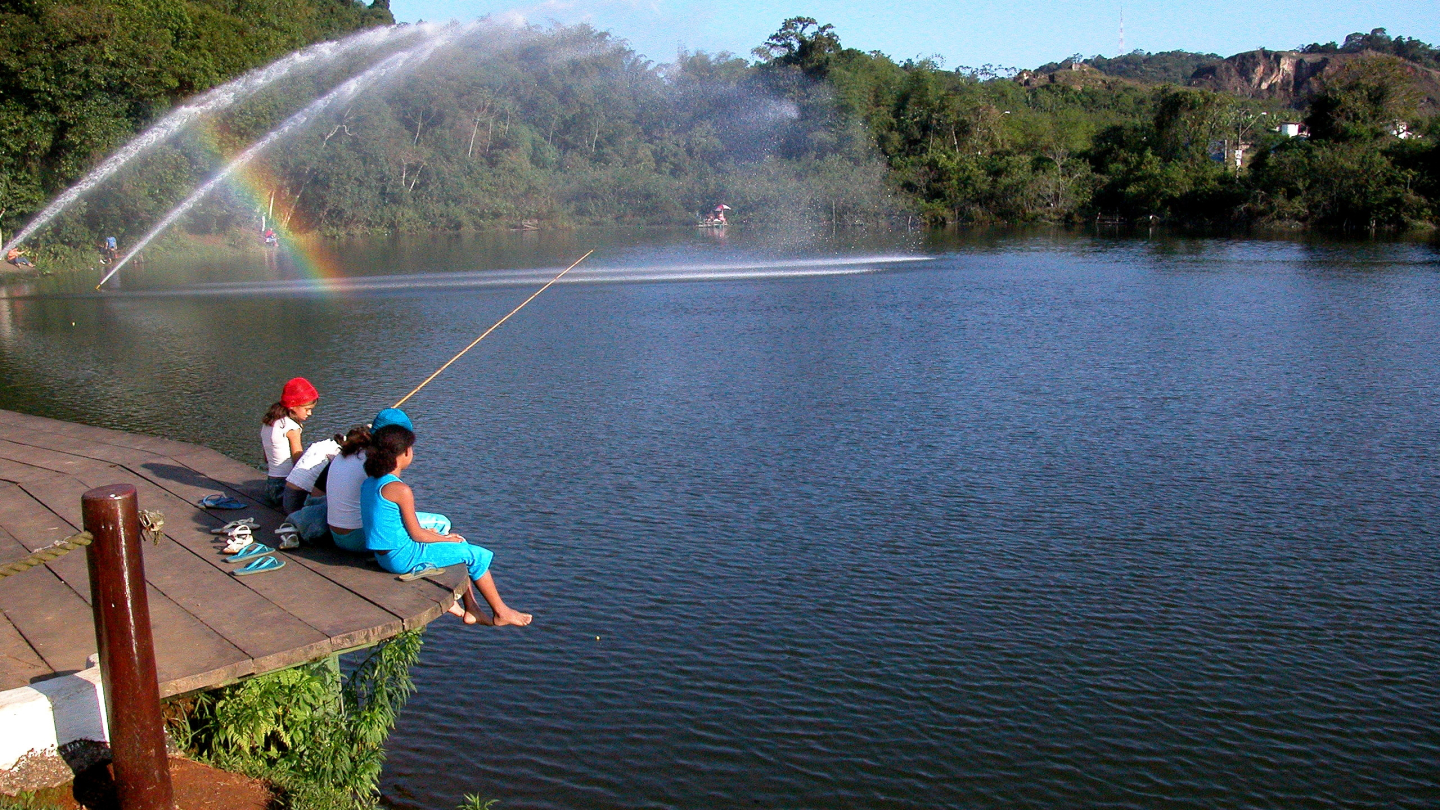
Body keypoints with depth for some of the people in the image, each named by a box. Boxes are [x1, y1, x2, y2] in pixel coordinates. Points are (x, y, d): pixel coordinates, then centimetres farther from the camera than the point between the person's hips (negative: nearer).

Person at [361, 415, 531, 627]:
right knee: (478, 555, 3)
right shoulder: (400, 489, -22)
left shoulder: (369, 483, 5)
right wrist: (444, 539, 2)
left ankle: (471, 610, 25)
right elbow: (416, 534, -16)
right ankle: (500, 612, 19)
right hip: (403, 557, -9)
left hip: (385, 555, 9)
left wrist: (429, 533, 10)